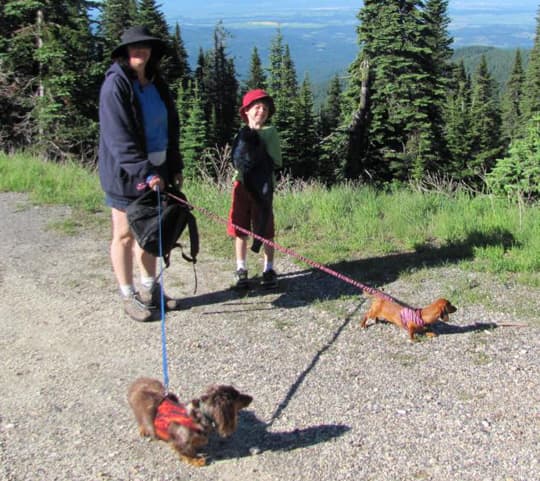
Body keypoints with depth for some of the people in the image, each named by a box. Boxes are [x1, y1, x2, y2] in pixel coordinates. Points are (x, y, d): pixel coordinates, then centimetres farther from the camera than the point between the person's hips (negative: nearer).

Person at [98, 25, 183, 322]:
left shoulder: (155, 83, 9)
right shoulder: (115, 85, -13)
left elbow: (170, 127, 13)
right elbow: (118, 138, -20)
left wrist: (174, 168, 8)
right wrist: (144, 173, -24)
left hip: (154, 170, 7)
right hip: (125, 174, -7)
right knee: (125, 235, 4)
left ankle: (149, 289, 29)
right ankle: (128, 297, 16)